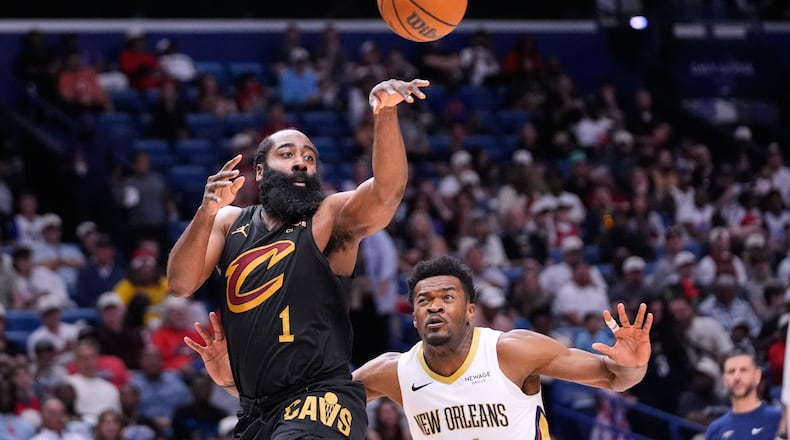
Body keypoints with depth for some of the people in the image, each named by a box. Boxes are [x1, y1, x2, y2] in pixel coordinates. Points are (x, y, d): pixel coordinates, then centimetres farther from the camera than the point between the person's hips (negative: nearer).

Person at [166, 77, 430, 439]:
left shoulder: (332, 218, -3)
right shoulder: (229, 222, 11)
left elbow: (387, 192, -23)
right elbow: (180, 284, -2)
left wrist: (386, 114, -39)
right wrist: (207, 212, -18)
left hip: (320, 400, -6)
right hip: (255, 410, 6)